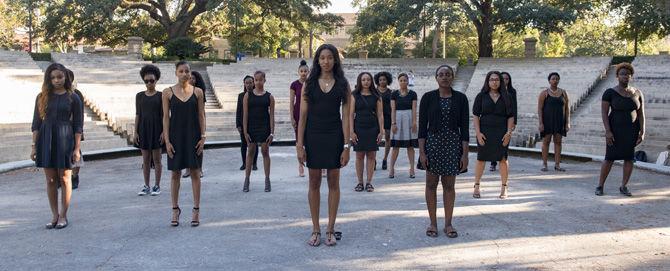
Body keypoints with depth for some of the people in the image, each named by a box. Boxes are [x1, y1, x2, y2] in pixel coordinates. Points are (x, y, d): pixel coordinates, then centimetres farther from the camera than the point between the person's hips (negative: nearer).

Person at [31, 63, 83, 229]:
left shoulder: (73, 98, 0)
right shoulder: (42, 97, 6)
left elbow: (78, 125, 0)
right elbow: (36, 123, 7)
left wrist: (77, 148, -5)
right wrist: (34, 146, 2)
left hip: (65, 140, -2)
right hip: (46, 140, 2)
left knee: (64, 179, 3)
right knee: (50, 180, 6)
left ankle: (63, 216, 13)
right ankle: (54, 215, 17)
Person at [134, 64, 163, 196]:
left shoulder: (161, 95, -1)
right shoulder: (139, 96, 7)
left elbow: (164, 115, -3)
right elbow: (137, 115, 8)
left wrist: (164, 131, -10)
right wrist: (136, 132, 3)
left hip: (156, 129, -3)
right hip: (143, 129, 3)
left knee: (156, 158, 2)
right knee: (145, 159, 7)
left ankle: (157, 186, 10)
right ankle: (146, 186, 14)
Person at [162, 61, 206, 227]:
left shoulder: (197, 92, 2)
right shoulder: (168, 92, 0)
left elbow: (201, 116, 3)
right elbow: (166, 117, -1)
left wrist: (203, 137, -4)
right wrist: (167, 140, -6)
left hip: (193, 136, 0)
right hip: (175, 136, 0)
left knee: (195, 172, 3)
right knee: (175, 174, 6)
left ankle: (196, 210, 11)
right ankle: (175, 209, 17)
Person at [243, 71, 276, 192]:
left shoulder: (269, 96, 1)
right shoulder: (248, 95, 2)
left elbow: (272, 115, 0)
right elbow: (245, 115, 0)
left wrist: (272, 132, -5)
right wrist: (245, 132, -6)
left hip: (264, 127, -1)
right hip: (251, 127, 1)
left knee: (265, 152, 4)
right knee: (250, 152, 7)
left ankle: (267, 180, 10)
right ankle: (246, 180, 13)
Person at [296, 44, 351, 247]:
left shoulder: (342, 85, 2)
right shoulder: (309, 84, 4)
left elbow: (346, 117, -1)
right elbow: (303, 116, 2)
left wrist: (346, 146, -7)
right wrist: (299, 144, -5)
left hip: (334, 137, 0)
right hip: (313, 136, 1)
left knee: (333, 183, 5)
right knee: (314, 183, 5)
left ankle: (330, 230, 14)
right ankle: (315, 230, 14)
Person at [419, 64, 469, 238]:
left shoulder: (460, 98, 2)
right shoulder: (428, 97, 0)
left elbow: (464, 127, 1)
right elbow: (422, 126, -1)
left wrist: (465, 153, -4)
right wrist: (422, 151, -8)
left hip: (453, 144, 0)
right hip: (432, 143, 0)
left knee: (449, 185, 6)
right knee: (431, 184, 4)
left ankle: (448, 224, 15)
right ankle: (433, 223, 14)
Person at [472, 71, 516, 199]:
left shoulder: (506, 97, 7)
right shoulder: (481, 96, 4)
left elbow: (511, 116, 6)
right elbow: (476, 115, 1)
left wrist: (509, 132, -5)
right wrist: (478, 133, -8)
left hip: (502, 132, 1)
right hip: (485, 132, -1)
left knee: (503, 159, 1)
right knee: (481, 159, 2)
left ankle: (504, 188, 10)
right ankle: (476, 187, 12)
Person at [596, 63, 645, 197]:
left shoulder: (637, 93, 2)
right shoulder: (610, 92, -8)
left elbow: (641, 114, 3)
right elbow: (604, 112, -10)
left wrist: (642, 132, -4)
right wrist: (608, 131, -18)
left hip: (632, 130, 3)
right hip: (615, 129, -3)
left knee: (629, 158, 4)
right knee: (610, 158, -4)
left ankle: (624, 187, 15)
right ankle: (600, 186, 7)